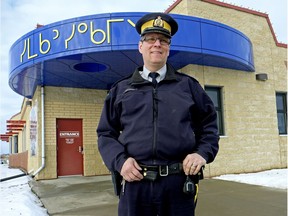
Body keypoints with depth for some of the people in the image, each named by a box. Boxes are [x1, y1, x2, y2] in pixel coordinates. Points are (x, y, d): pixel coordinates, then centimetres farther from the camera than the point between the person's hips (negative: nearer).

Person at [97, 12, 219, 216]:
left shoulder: (188, 85, 11)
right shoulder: (120, 89, 12)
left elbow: (209, 123, 14)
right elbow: (106, 133, 11)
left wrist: (203, 153, -3)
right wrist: (119, 161, -6)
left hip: (179, 182, 0)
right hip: (135, 182, 1)